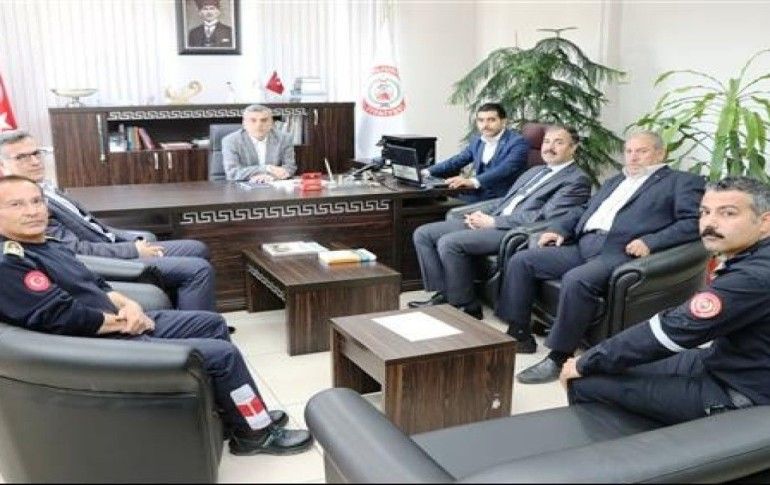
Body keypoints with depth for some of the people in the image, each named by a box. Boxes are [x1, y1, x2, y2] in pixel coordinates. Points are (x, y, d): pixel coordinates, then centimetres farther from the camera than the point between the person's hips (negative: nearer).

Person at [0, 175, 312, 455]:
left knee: (212, 323, 16)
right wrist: (122, 321, -12)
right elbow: (65, 317, -25)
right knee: (223, 353, -11)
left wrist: (126, 305, -3)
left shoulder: (46, 245, 11)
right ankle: (256, 433, 10)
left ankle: (232, 414, 23)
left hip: (122, 324, 10)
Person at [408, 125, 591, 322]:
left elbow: (543, 217, -15)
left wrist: (493, 221, -14)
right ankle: (443, 295, -2)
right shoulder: (535, 171, 24)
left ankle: (465, 306, -13)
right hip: (494, 221, 9)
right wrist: (483, 215, 2)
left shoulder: (577, 180, -3)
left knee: (449, 242, -27)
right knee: (423, 234, -3)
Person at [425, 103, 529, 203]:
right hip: (477, 194, 7)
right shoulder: (477, 141, 15)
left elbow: (505, 170, -26)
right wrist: (427, 172, 1)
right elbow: (456, 162, 18)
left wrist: (473, 182, -41)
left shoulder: (518, 142, -10)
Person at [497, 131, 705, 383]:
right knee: (521, 260, -7)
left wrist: (650, 241, -18)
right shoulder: (616, 181, 31)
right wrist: (559, 228, 10)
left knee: (576, 280, -35)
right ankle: (518, 333, 0)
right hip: (583, 246, 7)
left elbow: (693, 222, -4)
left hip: (622, 251, -7)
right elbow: (585, 211, 30)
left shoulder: (682, 181, 10)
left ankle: (559, 357, -21)